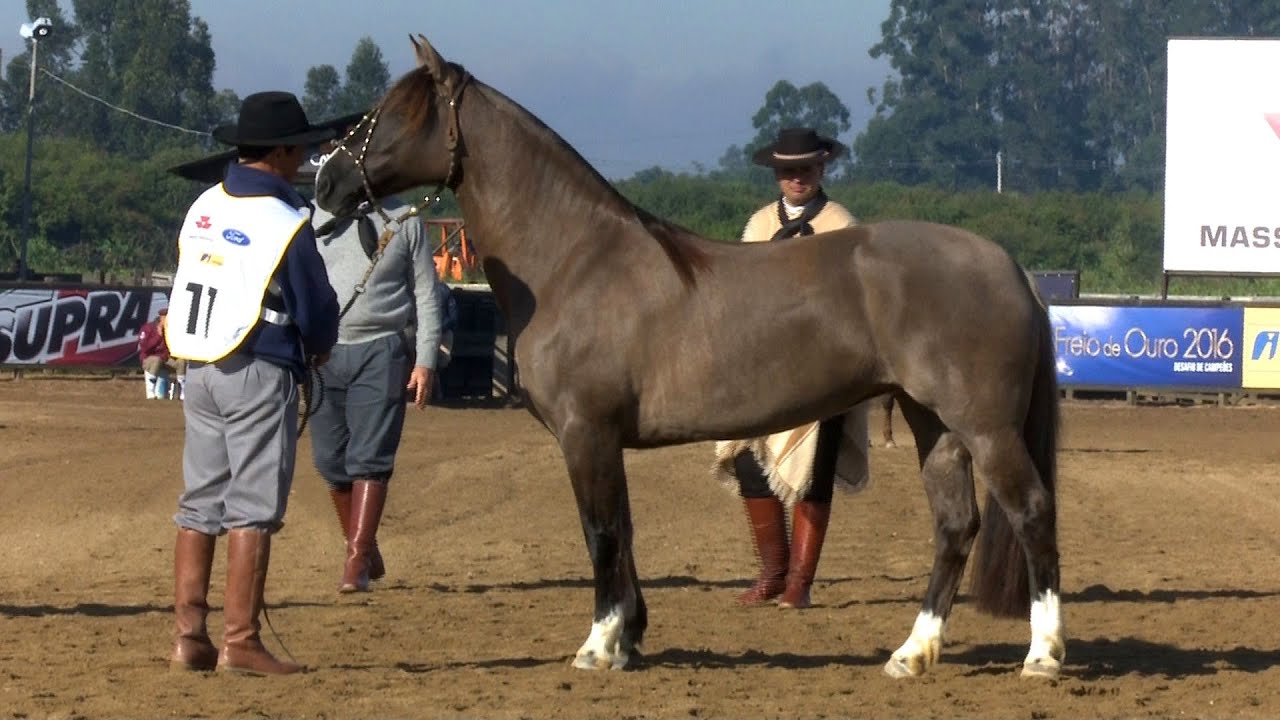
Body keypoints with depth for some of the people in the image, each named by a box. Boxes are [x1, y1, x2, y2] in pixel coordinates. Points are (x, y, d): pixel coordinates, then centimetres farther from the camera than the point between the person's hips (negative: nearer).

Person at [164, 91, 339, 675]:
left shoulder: (202, 208, 6)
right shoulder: (286, 223, -14)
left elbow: (191, 285, 12)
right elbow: (316, 309, -10)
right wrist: (319, 348, 14)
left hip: (199, 365, 7)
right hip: (260, 371, -7)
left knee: (199, 505, 11)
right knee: (253, 507, -2)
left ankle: (189, 637, 12)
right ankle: (240, 642, -3)